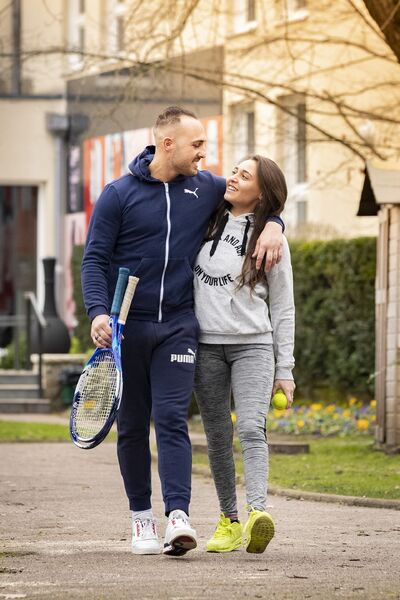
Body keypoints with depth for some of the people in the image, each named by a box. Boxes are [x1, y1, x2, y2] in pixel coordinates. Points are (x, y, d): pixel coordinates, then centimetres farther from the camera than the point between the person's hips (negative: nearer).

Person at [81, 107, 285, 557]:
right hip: (125, 329, -1)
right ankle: (141, 516, 16)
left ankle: (178, 515, -21)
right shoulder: (119, 194, -3)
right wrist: (98, 311, -18)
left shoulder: (206, 188, 6)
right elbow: (94, 258, -3)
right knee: (132, 426, 5)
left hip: (177, 328, 1)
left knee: (172, 419, -12)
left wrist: (273, 225, 0)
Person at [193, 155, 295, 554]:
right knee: (218, 437, 4)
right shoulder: (205, 222, 9)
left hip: (253, 345, -3)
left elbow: (282, 308, 4)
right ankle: (228, 521, 11)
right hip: (206, 345, 3)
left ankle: (258, 513, -33)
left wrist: (285, 369, 1)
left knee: (251, 428, -19)